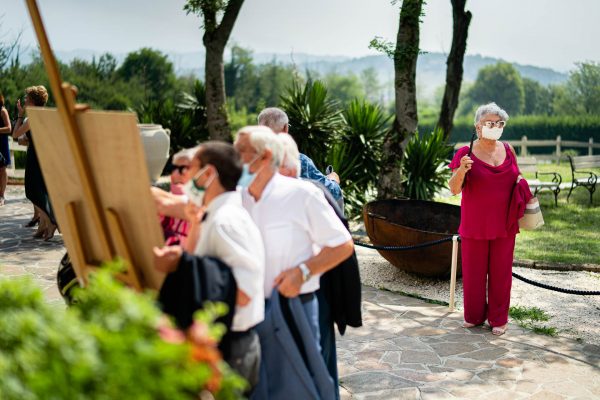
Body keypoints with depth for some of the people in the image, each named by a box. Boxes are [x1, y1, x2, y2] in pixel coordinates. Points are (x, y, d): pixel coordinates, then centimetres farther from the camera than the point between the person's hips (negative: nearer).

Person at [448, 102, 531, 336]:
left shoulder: (508, 150, 5)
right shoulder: (466, 154, -7)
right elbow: (454, 189, -12)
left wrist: (521, 183, -1)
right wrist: (461, 170, -30)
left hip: (503, 226, 3)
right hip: (475, 226, -3)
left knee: (501, 272, 8)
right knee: (474, 271, 8)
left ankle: (498, 318, 22)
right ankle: (474, 316, 25)